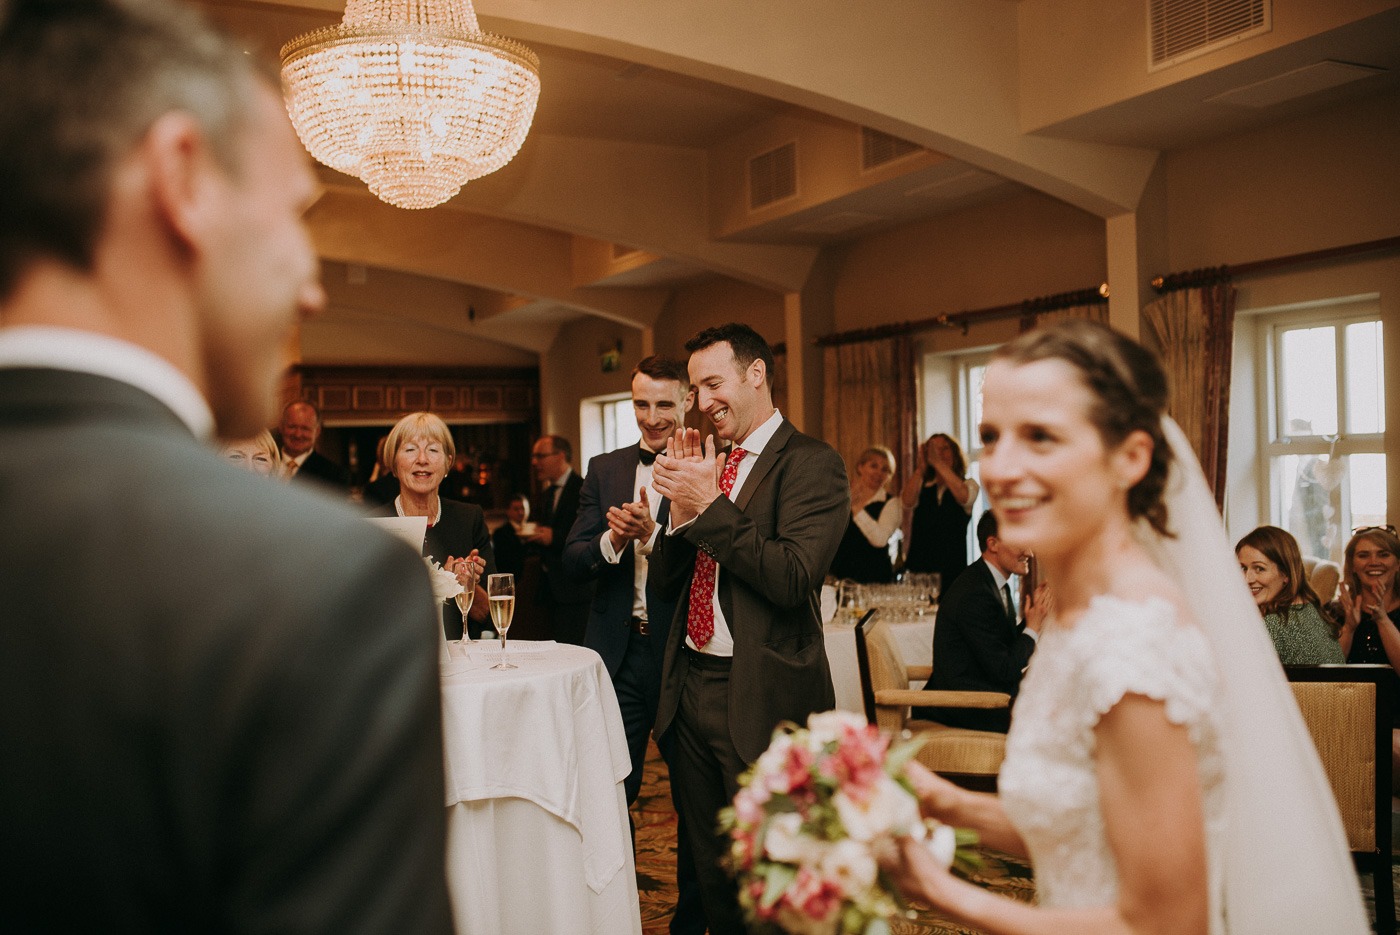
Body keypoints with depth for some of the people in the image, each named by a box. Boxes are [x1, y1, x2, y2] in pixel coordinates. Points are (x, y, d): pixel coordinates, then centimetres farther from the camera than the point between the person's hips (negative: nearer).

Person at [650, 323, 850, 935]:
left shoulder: (811, 464, -10)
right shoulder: (702, 462, 12)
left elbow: (794, 578, -22)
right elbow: (666, 581, 10)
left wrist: (709, 507, -20)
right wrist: (680, 508, -7)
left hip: (759, 699, -7)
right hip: (690, 689, 7)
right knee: (712, 871, 19)